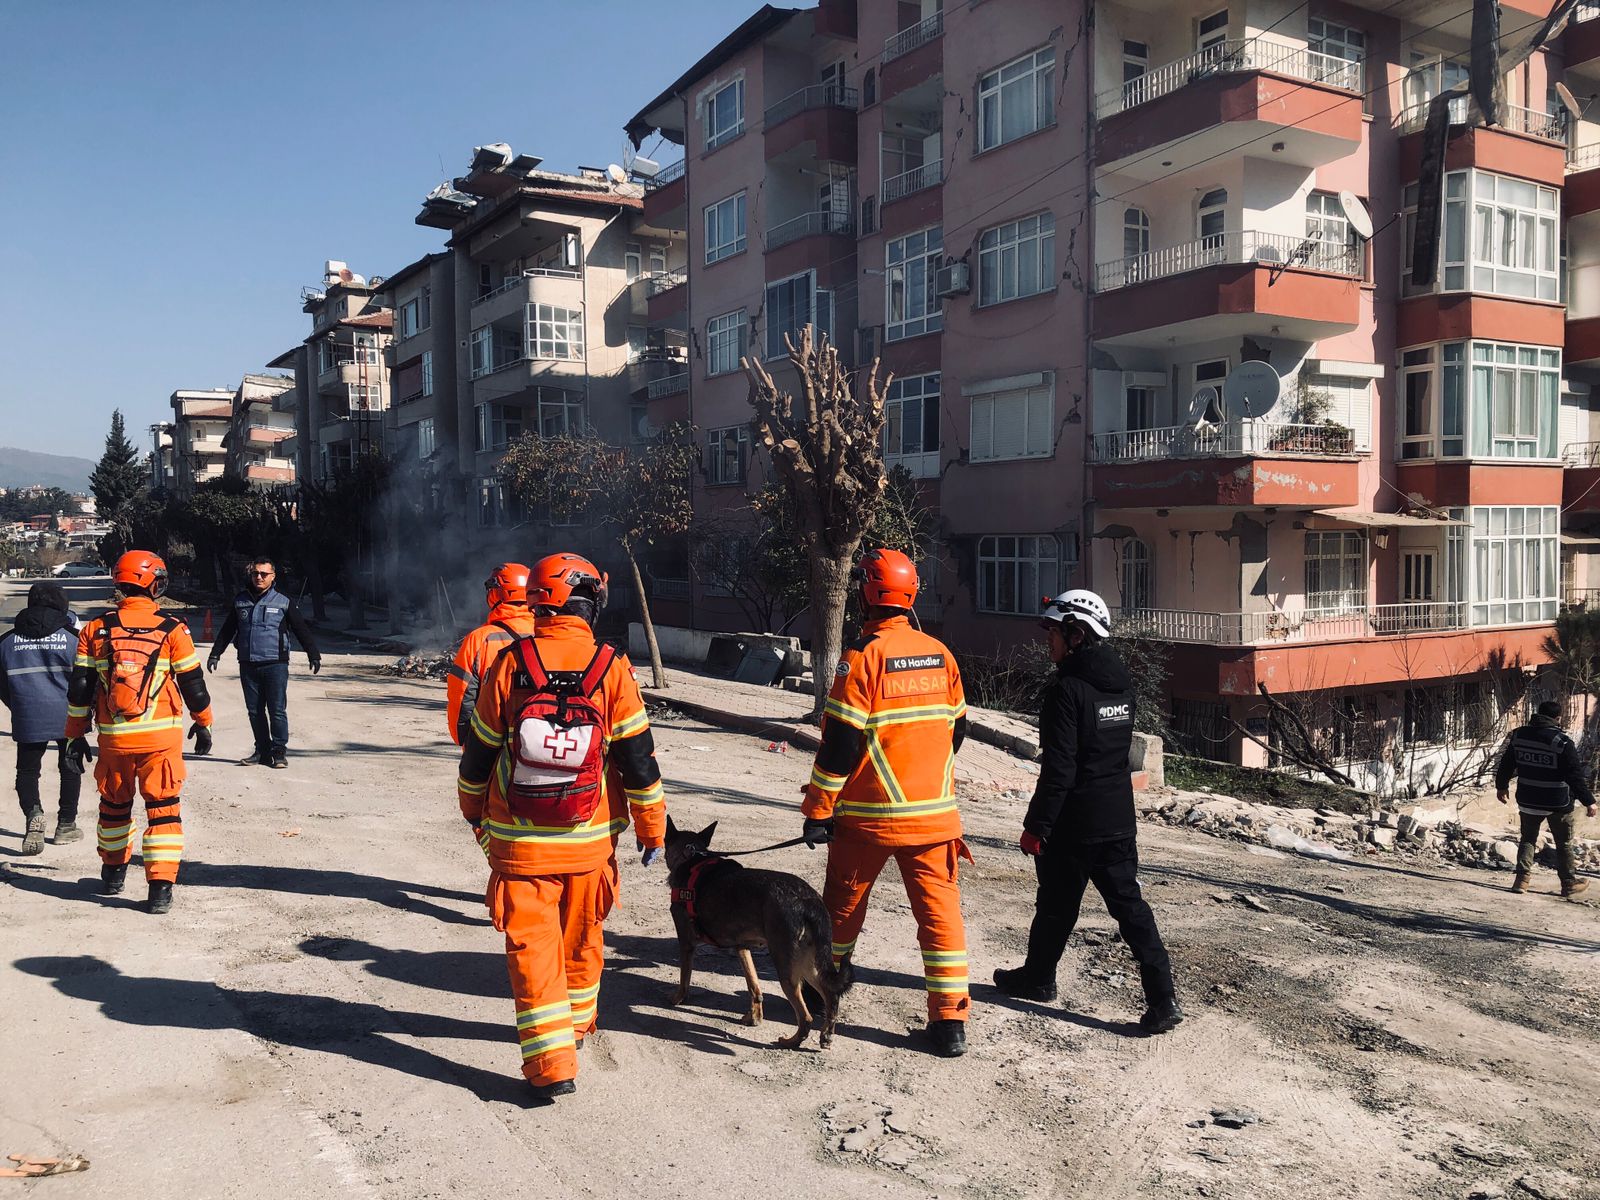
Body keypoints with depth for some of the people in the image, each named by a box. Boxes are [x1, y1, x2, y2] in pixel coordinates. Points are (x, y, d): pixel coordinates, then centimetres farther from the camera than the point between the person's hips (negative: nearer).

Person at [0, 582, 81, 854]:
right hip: (68, 718, -1)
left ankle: (33, 813, -17)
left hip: (27, 719, 1)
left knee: (27, 770, 11)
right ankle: (66, 825, 21)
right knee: (69, 768, 16)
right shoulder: (72, 637, -5)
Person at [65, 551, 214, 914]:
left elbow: (80, 688, 4)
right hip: (161, 737, -3)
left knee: (114, 805, 21)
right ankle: (161, 886, -4)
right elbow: (193, 683, 0)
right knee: (163, 809, 2)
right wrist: (203, 724, 16)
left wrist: (76, 735, 13)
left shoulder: (96, 630, 1)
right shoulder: (172, 631, -6)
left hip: (113, 738, 3)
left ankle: (113, 873, 37)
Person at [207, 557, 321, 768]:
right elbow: (227, 630, 19)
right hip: (248, 666, 4)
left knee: (277, 710, -5)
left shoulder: (283, 603, 2)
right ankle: (262, 750, 15)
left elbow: (302, 630, 4)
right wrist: (215, 654, 19)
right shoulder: (240, 601, 11)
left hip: (275, 665, -4)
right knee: (254, 710, 7)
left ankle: (279, 751, 2)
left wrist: (314, 655, 1)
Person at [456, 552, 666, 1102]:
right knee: (581, 936, 20)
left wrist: (474, 812, 20)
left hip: (518, 841, -1)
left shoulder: (509, 665, -8)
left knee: (532, 943, 5)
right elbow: (638, 760, -7)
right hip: (589, 841, 1)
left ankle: (551, 1060, 1)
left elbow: (478, 753, 2)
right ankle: (577, 1021, 39)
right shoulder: (611, 669, -10)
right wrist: (652, 830, 5)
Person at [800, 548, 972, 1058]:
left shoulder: (863, 657, -14)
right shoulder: (940, 654, 3)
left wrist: (817, 810, -8)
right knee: (940, 910, 6)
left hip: (868, 815, -4)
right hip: (933, 814, 4)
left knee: (844, 906, 15)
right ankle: (950, 1020, 6)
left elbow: (840, 743, -15)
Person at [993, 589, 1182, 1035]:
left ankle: (1038, 978, 31)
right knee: (1129, 905, 9)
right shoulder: (1123, 684, 7)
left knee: (1056, 906, 12)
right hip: (1119, 819, 7)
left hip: (1073, 824, -7)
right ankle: (1163, 998, 3)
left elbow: (1058, 768, -21)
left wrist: (1036, 825, -15)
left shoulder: (1067, 689, -19)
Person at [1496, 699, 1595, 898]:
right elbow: (1576, 775, -16)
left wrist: (1501, 786, 24)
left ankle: (1522, 879, 7)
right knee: (1564, 844, 12)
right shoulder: (1562, 743, -18)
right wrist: (1589, 801, -8)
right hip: (1558, 803, -4)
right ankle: (1569, 883, 21)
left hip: (1528, 801, 4)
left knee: (1528, 839, 15)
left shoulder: (1518, 736, -1)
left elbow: (1506, 764, 9)